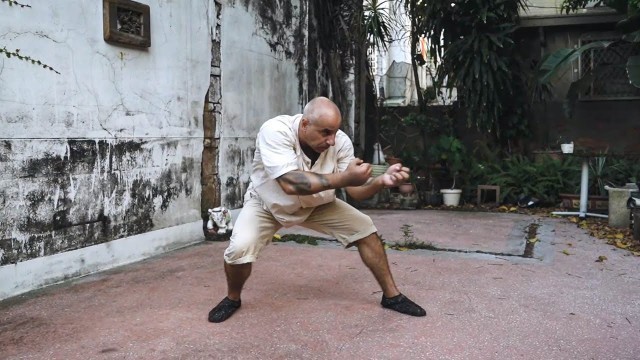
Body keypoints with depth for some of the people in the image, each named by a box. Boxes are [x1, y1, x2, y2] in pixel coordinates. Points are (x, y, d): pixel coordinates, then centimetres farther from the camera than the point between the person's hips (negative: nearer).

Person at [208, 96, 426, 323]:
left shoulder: (341, 142, -23)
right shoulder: (275, 131, -35)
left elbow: (356, 192, -19)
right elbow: (290, 184, -46)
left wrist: (381, 181, -40)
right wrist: (345, 177, -50)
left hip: (316, 204, 4)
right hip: (267, 203, -3)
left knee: (364, 228, -7)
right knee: (239, 248, -27)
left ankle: (391, 295, 11)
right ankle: (232, 298, 7)